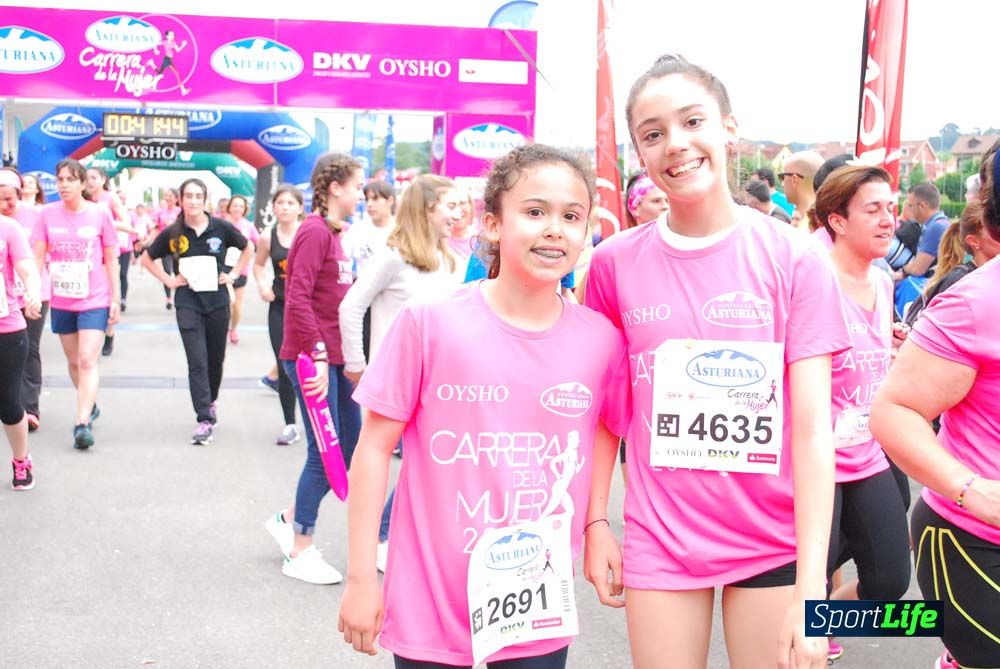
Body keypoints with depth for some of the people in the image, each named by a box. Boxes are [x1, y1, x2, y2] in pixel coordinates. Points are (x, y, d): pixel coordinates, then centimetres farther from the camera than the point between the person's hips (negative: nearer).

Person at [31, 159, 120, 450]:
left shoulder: (100, 213, -6)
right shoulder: (48, 214, 0)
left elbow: (111, 259, 0)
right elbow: (37, 256, 3)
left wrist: (115, 300, -1)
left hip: (94, 301, -3)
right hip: (61, 302, 3)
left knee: (87, 361, -13)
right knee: (74, 362, 15)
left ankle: (83, 423, -14)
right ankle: (90, 406, 36)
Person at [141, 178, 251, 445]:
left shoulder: (221, 228, -4)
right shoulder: (173, 233, -3)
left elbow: (247, 248, 12)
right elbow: (147, 258, 11)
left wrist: (233, 275, 4)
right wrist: (169, 280, 1)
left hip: (217, 301, 1)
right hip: (188, 304, -1)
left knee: (215, 359, 14)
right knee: (197, 363, -8)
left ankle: (211, 400, 41)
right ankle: (205, 420, -6)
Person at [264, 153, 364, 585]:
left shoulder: (333, 233, 15)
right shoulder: (315, 231, -14)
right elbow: (298, 297, -22)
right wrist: (317, 354, -23)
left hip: (333, 358, 9)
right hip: (313, 359, -9)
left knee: (350, 447, 13)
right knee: (325, 453, -2)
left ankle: (288, 520, 28)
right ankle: (300, 553, 13)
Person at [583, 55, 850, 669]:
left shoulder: (795, 258, -8)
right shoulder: (616, 263, -3)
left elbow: (813, 427, -11)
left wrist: (810, 587, -15)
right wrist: (596, 523, 0)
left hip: (776, 542, -1)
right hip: (659, 541, 1)